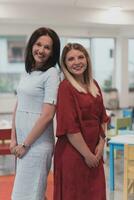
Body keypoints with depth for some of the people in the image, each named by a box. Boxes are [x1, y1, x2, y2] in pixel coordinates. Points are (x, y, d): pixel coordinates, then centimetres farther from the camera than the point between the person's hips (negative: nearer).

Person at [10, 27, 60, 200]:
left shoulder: (51, 73, -11)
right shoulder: (28, 72, 10)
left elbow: (47, 115, -16)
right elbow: (18, 108, 13)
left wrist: (25, 144, -12)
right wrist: (14, 139, 5)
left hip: (37, 143, -7)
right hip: (22, 141, 7)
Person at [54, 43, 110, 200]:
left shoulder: (94, 85, 8)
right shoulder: (65, 87, -14)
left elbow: (102, 117, 12)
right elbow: (69, 126, -18)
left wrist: (101, 144, 1)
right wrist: (87, 154, -14)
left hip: (94, 153, 7)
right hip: (73, 154, -7)